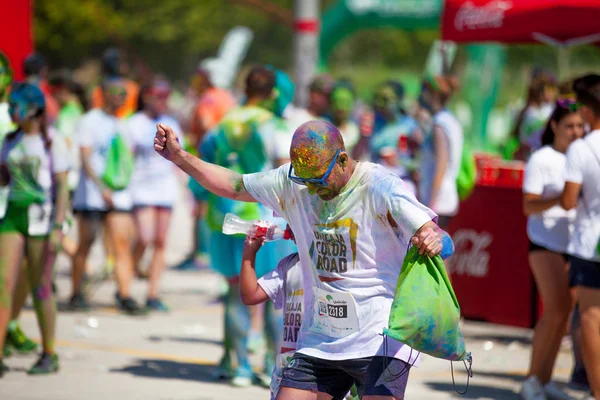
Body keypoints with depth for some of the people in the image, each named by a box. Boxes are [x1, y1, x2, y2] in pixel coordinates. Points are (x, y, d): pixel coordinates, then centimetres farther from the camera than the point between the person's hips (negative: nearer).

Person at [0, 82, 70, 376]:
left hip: (41, 216, -5)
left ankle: (49, 354, 13)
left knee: (40, 287, 1)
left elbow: (62, 188, -7)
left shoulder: (51, 142, -5)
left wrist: (58, 227, -14)